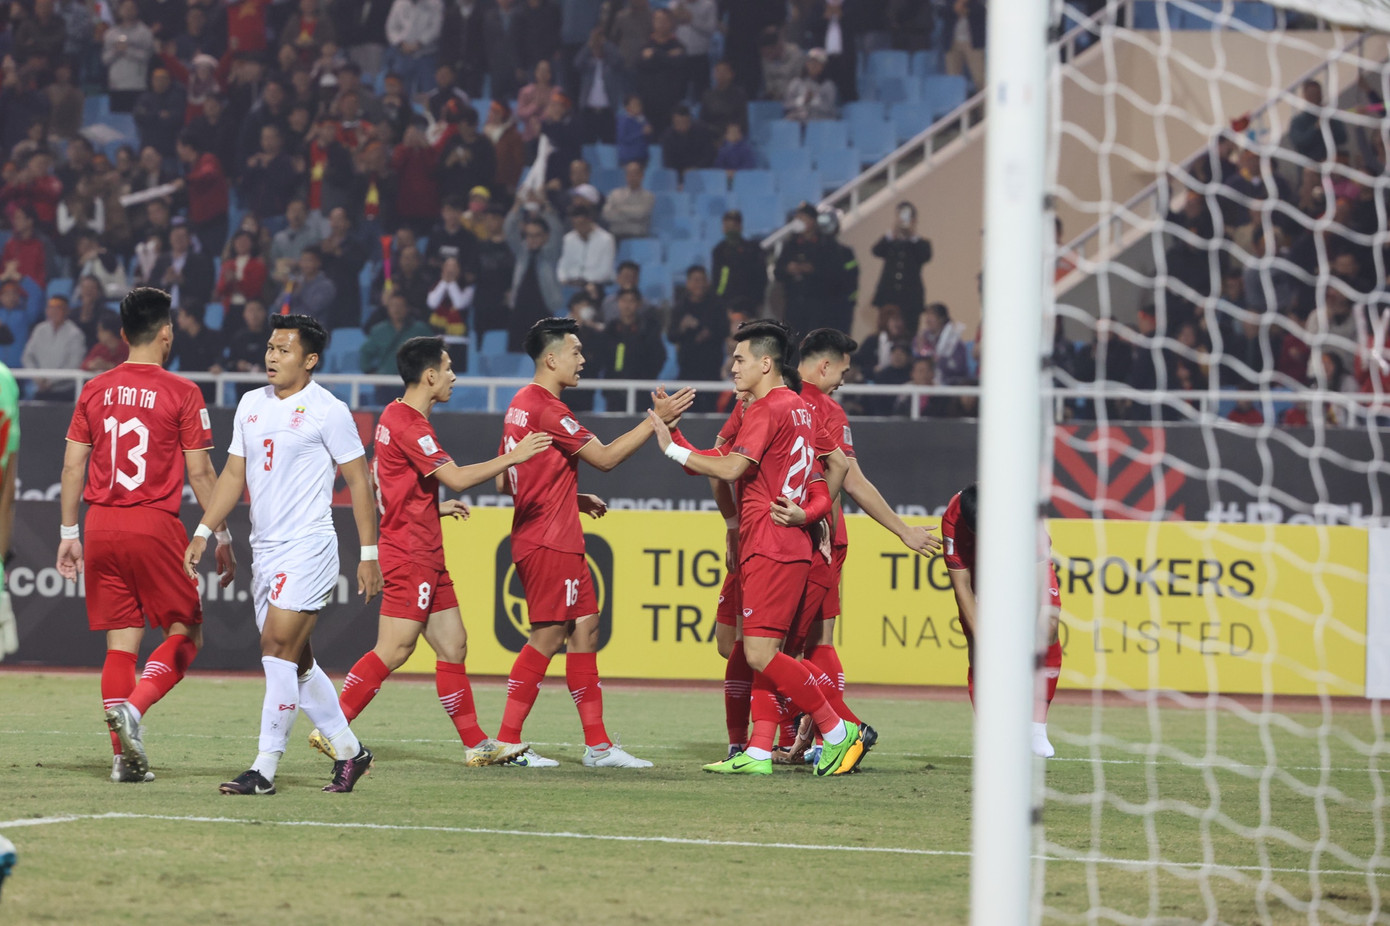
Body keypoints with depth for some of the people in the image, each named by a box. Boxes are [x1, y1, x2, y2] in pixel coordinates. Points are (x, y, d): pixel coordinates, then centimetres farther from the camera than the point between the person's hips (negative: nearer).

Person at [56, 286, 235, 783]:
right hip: (155, 526, -4)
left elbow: (72, 466, 8)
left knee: (121, 641, 8)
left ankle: (124, 757, 4)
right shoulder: (181, 393, -5)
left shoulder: (94, 390, 7)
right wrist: (222, 537, 4)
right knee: (185, 634, 8)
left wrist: (69, 532, 16)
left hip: (102, 526, 4)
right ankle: (132, 708, -16)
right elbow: (200, 473, -4)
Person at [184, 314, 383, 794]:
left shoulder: (327, 410, -7)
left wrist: (369, 554, -8)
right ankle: (349, 749, 24)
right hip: (264, 549, 7)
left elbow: (358, 480, -5)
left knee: (278, 647, -14)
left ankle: (265, 769, -14)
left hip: (308, 547, -7)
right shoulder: (251, 405, 11)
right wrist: (203, 532, 7)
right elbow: (234, 474, 16)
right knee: (295, 661, 10)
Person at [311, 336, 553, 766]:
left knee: (453, 646, 8)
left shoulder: (397, 417, 15)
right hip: (410, 556, -10)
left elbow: (395, 486, 24)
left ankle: (476, 744, 10)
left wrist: (437, 508, 21)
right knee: (393, 651, -11)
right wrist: (512, 457, -14)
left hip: (425, 556, 10)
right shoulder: (408, 424, -17)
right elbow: (457, 477, -22)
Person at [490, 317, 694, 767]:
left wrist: (572, 498, 19)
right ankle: (507, 742, -5)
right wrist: (658, 419, -10)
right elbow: (605, 457, -15)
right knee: (548, 637, -7)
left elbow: (504, 481, 20)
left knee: (586, 628, 9)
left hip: (558, 541, 10)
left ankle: (598, 745, 9)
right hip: (550, 543, -10)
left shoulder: (521, 404, 15)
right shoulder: (547, 409, -16)